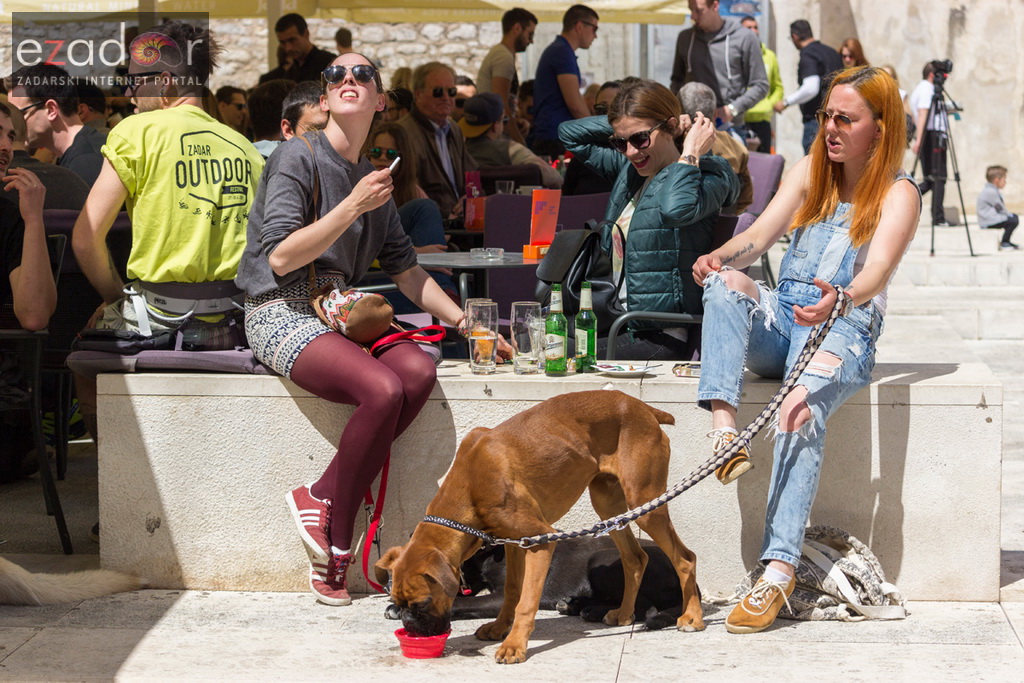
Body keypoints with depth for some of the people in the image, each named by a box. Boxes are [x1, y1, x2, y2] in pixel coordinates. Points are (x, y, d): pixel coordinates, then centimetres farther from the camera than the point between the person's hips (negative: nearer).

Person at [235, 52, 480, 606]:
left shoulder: (371, 177, 17)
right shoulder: (299, 156, -5)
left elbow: (404, 269, 23)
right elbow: (281, 258, -14)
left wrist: (465, 322, 15)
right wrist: (353, 207, -19)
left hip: (339, 311, 7)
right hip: (282, 314, -7)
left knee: (419, 371, -24)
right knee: (382, 390, -30)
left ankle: (322, 498, -16)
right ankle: (337, 535, -11)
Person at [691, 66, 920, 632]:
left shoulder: (898, 194, 0)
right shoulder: (810, 172, 16)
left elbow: (876, 272, -18)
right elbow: (758, 236, 5)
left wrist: (840, 299, -41)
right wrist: (721, 257, -18)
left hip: (842, 329, -5)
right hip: (778, 319, 5)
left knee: (801, 411, -34)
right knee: (725, 282, -27)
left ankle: (779, 570, -39)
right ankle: (724, 427, -43)